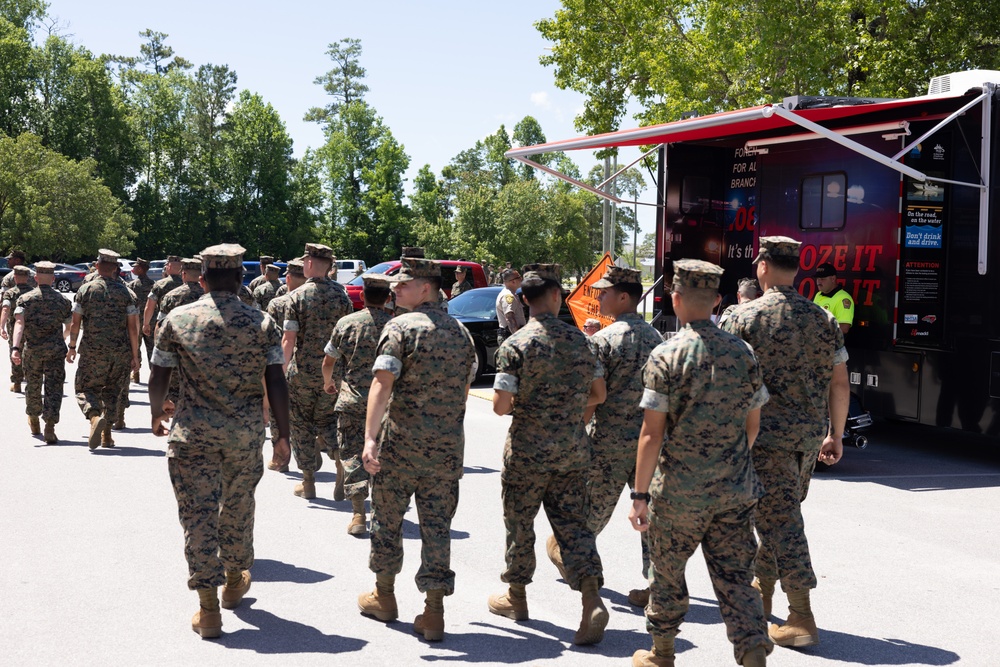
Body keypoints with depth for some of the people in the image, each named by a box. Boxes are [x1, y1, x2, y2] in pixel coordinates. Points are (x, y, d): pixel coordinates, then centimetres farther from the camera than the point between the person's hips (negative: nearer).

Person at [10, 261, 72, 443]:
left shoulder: (25, 299, -2)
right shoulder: (62, 300, 2)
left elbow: (19, 323, -17)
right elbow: (68, 326, 13)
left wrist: (15, 348, -25)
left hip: (31, 350, 1)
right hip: (55, 350, -1)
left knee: (33, 386, 19)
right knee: (53, 388, -2)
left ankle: (34, 422, 39)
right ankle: (50, 428, -15)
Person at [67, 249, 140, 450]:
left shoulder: (86, 290, -1)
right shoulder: (126, 292, 1)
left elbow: (75, 322, 0)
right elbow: (133, 327, -1)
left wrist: (72, 347, 12)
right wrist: (135, 355, 4)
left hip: (92, 351, -2)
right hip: (120, 352, 2)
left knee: (86, 388, 6)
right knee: (112, 391, 14)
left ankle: (95, 416, -24)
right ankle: (106, 436, 15)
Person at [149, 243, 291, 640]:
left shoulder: (177, 320, -3)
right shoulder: (262, 323, -3)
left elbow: (159, 377, 3)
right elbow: (276, 384, -4)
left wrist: (157, 415, 21)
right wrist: (282, 435, 3)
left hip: (193, 433, -2)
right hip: (246, 434, 2)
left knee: (199, 515, 2)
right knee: (238, 507, 21)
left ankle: (208, 608, 1)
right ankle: (234, 582, 39)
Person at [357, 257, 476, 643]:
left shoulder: (400, 328, -10)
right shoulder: (461, 333, 10)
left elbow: (382, 385, -21)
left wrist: (370, 438, -26)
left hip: (400, 442, -4)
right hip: (448, 448, 5)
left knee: (387, 519, 13)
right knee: (438, 526, 6)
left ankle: (384, 597, 26)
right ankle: (434, 614, 5)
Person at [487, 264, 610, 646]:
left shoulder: (516, 345, -12)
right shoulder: (578, 339, 1)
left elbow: (501, 405, -15)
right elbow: (598, 394, 7)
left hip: (528, 451, -3)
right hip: (573, 451, 4)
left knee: (519, 523, 13)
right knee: (573, 523, 7)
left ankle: (516, 597, 27)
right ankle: (592, 601, -7)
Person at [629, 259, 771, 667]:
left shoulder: (666, 356, -12)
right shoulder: (743, 353, 3)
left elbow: (652, 433, -14)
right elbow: (752, 424, 11)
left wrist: (640, 494, -9)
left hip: (680, 491, -3)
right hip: (736, 491, 3)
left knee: (667, 572, 15)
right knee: (735, 577, 7)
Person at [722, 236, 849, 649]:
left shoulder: (744, 318, -8)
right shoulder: (823, 319, 6)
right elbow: (840, 384, 8)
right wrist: (835, 435, 17)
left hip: (765, 435, -5)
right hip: (810, 436, 5)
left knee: (779, 520, -3)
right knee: (782, 513, 20)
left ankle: (802, 619, -5)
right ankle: (761, 590, 36)